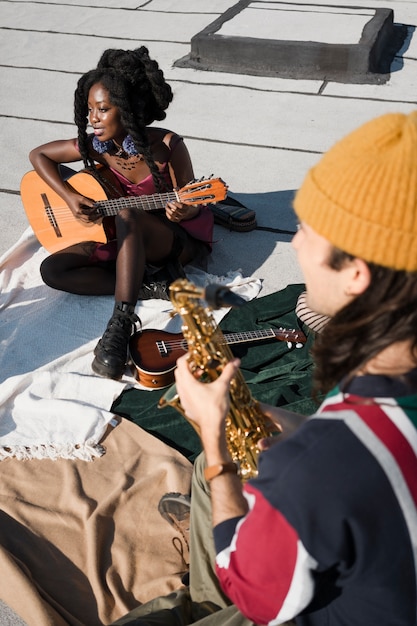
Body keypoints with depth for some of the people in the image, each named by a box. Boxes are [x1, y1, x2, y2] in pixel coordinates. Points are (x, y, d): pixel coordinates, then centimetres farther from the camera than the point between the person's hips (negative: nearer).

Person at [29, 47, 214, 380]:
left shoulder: (167, 146, -20)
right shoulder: (92, 147, -10)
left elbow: (191, 205, -11)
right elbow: (39, 155, 4)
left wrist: (182, 211, -37)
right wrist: (70, 196, -11)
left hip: (176, 240, -5)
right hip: (121, 240, 5)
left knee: (127, 214, -38)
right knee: (53, 270, -14)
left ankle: (121, 324, -43)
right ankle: (151, 286, -21)